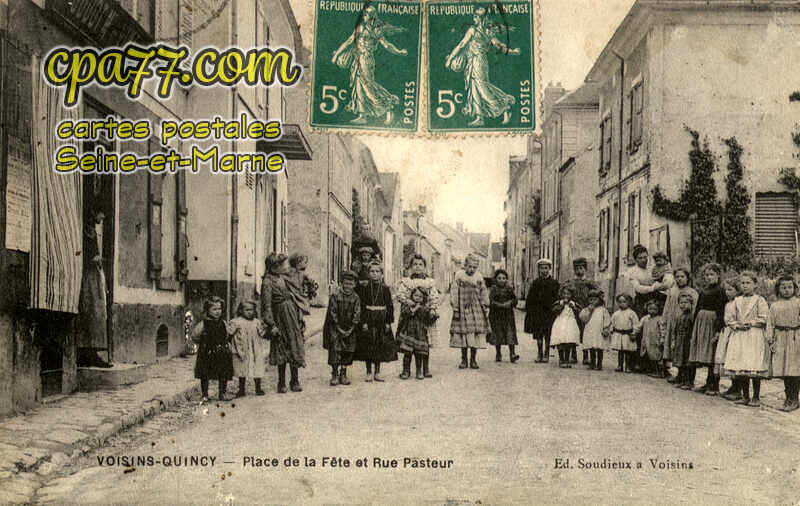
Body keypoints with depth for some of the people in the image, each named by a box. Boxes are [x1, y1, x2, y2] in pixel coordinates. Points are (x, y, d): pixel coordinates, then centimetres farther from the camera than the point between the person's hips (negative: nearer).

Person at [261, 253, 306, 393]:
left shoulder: (284, 279, 10)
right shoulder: (268, 281, -12)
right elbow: (266, 306, -15)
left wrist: (299, 317, 16)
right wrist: (271, 325, -19)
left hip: (292, 318, 6)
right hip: (280, 318, -6)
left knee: (294, 349, 7)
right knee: (282, 351, 1)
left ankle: (295, 382, 15)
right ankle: (282, 384, 11)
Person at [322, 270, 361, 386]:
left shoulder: (356, 298, 1)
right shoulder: (335, 296, -6)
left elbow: (357, 315, -2)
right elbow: (332, 313, -8)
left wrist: (350, 330, -10)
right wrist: (339, 329, -12)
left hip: (349, 329, 3)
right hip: (335, 328, -2)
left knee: (348, 351, 2)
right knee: (335, 349, -11)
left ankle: (343, 374, 14)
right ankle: (334, 375, -4)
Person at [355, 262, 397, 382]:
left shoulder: (385, 289, 2)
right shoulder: (365, 288, -1)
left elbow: (390, 306, 3)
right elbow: (362, 305, -4)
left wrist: (388, 322, -4)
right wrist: (363, 322, -11)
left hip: (381, 320, 1)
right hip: (368, 319, -1)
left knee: (380, 346, 6)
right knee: (367, 346, 1)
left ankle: (377, 373, 15)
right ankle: (369, 373, 9)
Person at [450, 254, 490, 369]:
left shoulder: (479, 277, 5)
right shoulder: (459, 276, -2)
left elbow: (484, 294, 12)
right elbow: (454, 293, -2)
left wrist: (485, 307, 8)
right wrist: (455, 309, -5)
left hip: (476, 310, 1)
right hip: (462, 309, -1)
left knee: (476, 334, -2)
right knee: (463, 334, 1)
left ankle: (473, 360, 9)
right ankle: (463, 359, 12)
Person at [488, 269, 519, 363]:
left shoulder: (509, 289, 7)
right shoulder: (494, 289, -2)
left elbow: (515, 299, 5)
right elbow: (491, 301, -12)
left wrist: (511, 302, -15)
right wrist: (501, 305, -22)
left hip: (508, 314, 1)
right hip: (496, 315, -1)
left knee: (510, 333, -8)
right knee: (497, 334, 4)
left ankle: (512, 354, -10)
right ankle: (498, 355, 16)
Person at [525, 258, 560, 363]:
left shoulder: (554, 283, 3)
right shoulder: (535, 283, 9)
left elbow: (556, 299, 1)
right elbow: (530, 299, 9)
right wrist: (528, 310, 1)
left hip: (549, 312, -2)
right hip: (537, 312, 2)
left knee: (547, 335, -1)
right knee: (538, 335, 3)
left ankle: (546, 354, 8)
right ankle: (539, 354, 10)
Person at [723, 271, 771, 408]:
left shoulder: (759, 300, 0)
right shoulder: (737, 301, 14)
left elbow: (763, 319, -7)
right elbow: (730, 319, 12)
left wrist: (749, 323, -11)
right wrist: (737, 325, -6)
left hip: (755, 337, -5)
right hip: (738, 337, 5)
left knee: (754, 369, -7)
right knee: (740, 368, 3)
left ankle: (756, 397, 2)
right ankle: (745, 396, 14)